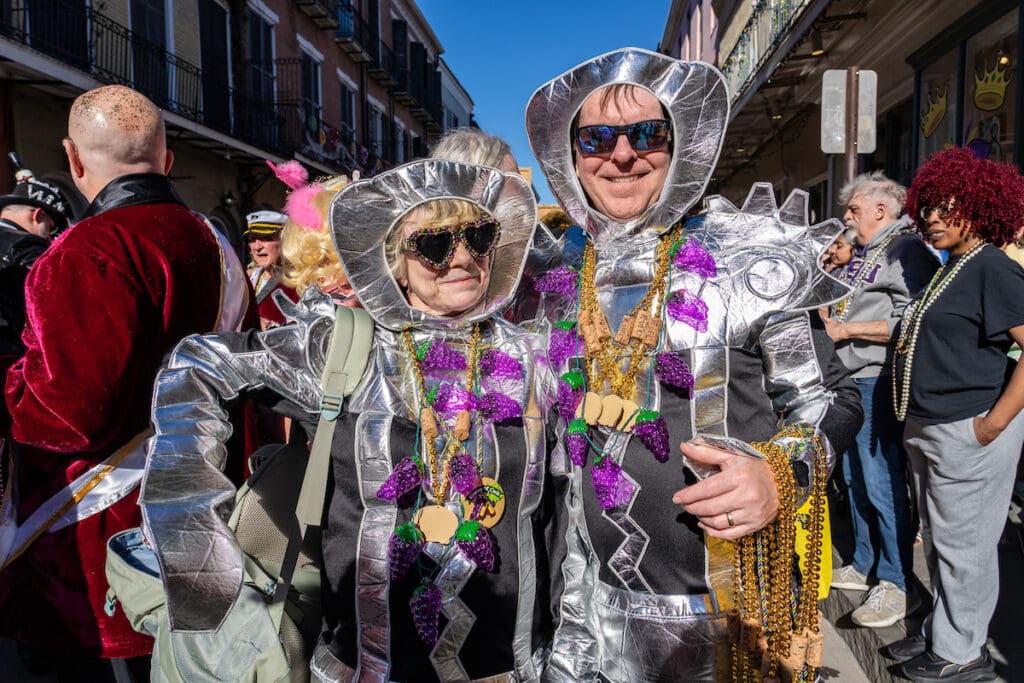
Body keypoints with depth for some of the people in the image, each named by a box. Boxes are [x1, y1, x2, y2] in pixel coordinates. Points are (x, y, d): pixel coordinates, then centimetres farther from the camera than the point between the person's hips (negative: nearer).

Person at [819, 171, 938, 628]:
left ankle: (898, 585, 8)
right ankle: (864, 566, 30)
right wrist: (831, 318, 13)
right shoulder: (864, 253, 18)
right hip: (852, 383, 10)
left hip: (879, 385, -10)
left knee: (882, 484, -5)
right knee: (855, 479, 16)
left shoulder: (907, 250, -12)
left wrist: (847, 330, -18)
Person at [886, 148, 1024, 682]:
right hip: (928, 429, 9)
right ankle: (941, 634, 34)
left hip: (968, 433, -9)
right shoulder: (949, 270, 14)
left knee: (962, 543, 4)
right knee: (939, 539, 19)